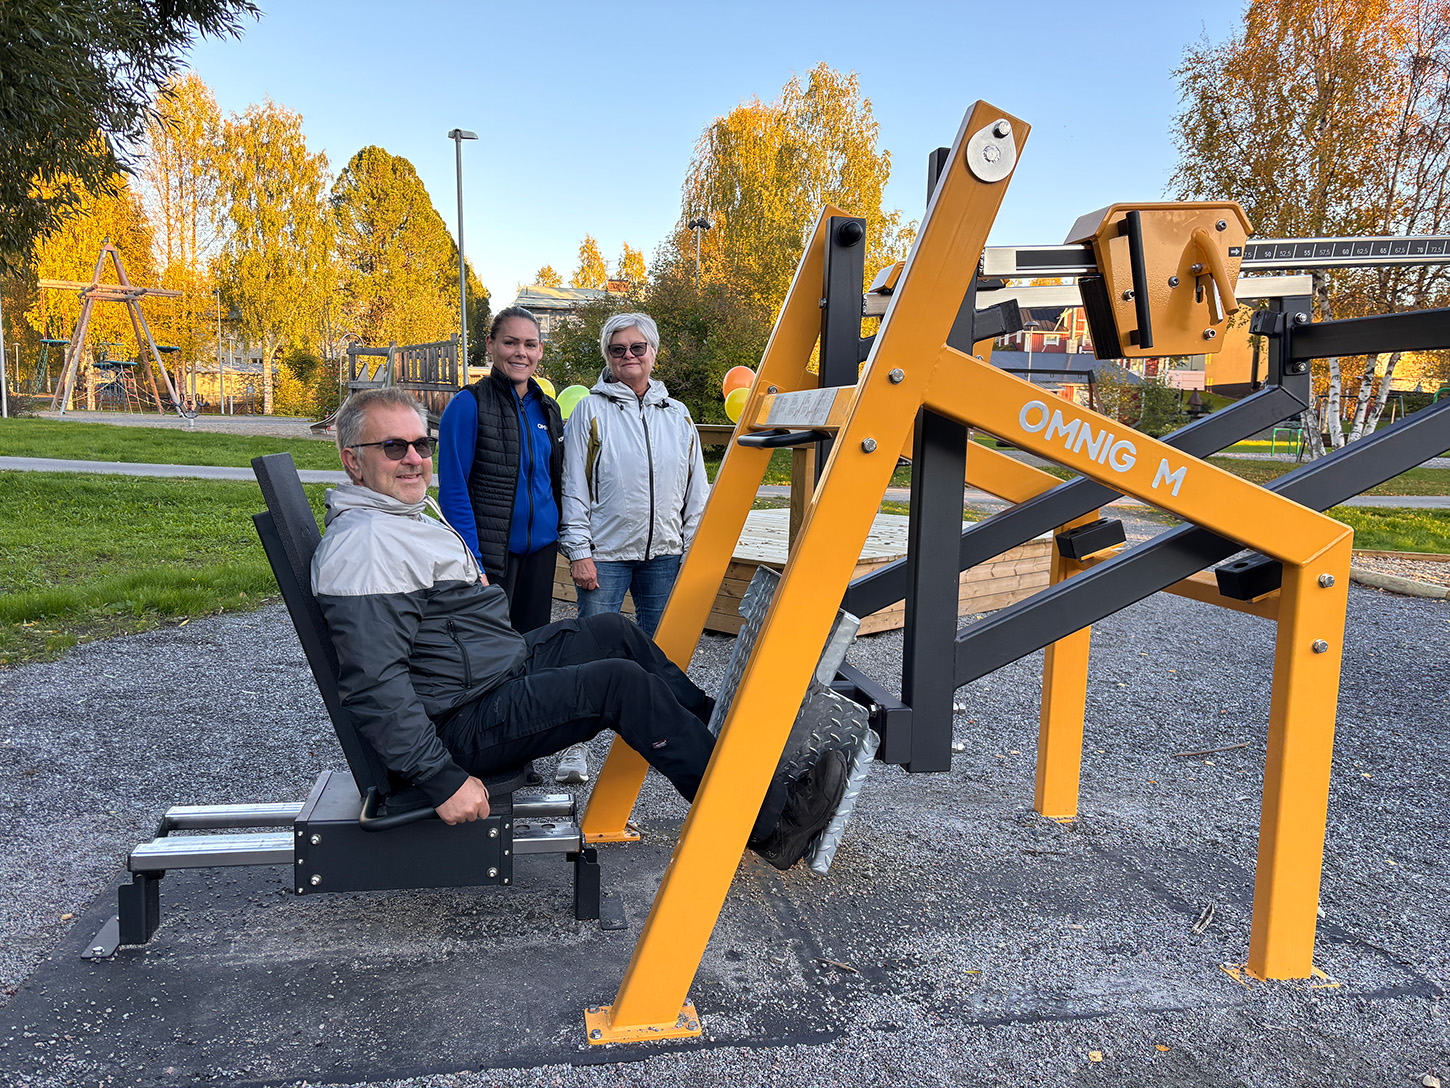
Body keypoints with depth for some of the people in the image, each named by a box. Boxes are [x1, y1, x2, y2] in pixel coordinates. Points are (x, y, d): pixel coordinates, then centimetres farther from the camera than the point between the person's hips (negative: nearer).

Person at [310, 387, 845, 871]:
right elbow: (374, 687, -28)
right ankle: (768, 822, -12)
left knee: (614, 631, 12)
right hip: (460, 726, -11)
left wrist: (472, 587, 13)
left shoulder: (407, 514, 14)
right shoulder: (365, 545, -21)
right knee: (621, 682, -20)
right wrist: (443, 780, -27)